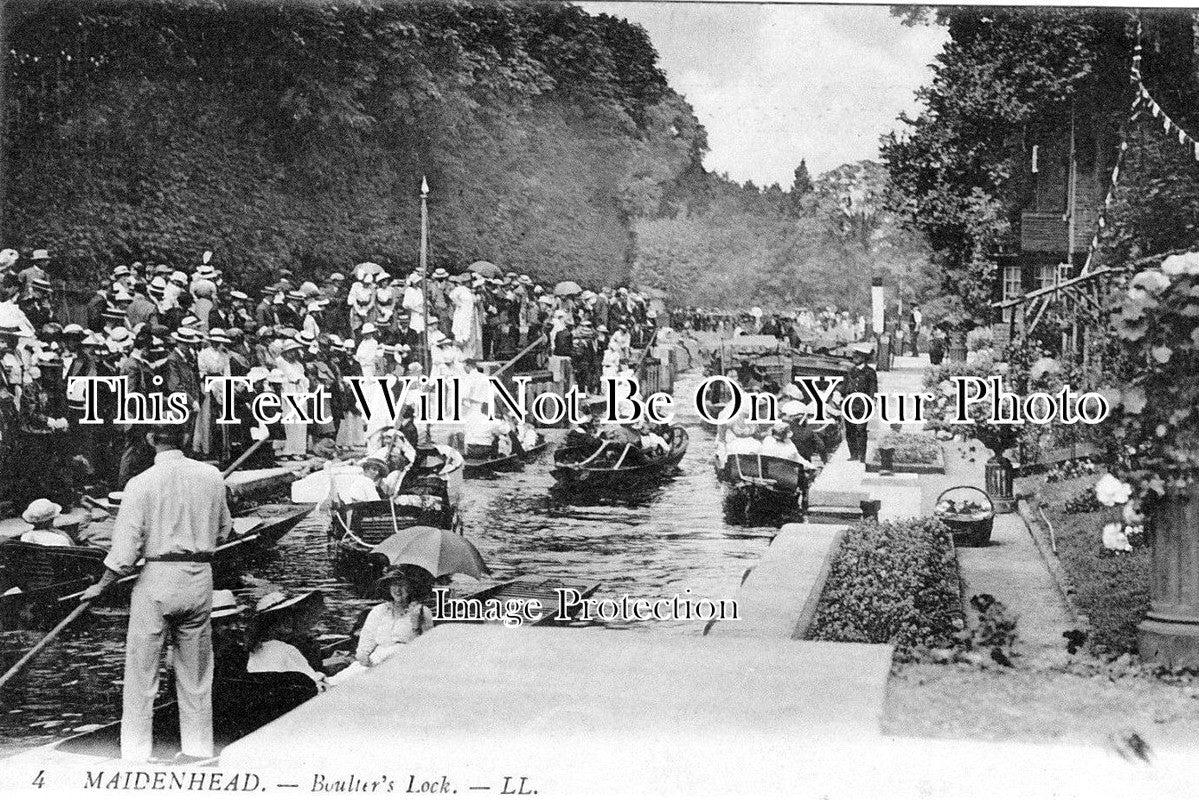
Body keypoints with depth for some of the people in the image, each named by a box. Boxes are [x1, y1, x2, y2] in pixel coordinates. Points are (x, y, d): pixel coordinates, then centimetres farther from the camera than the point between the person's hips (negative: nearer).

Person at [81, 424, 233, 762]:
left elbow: (126, 549, -11)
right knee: (195, 670, 15)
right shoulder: (211, 476, 0)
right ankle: (198, 748, 22)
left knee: (141, 671, 7)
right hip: (200, 578, 4)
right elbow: (223, 529, 13)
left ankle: (136, 753, 10)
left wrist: (101, 586, 3)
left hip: (157, 580, -4)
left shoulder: (141, 484, -11)